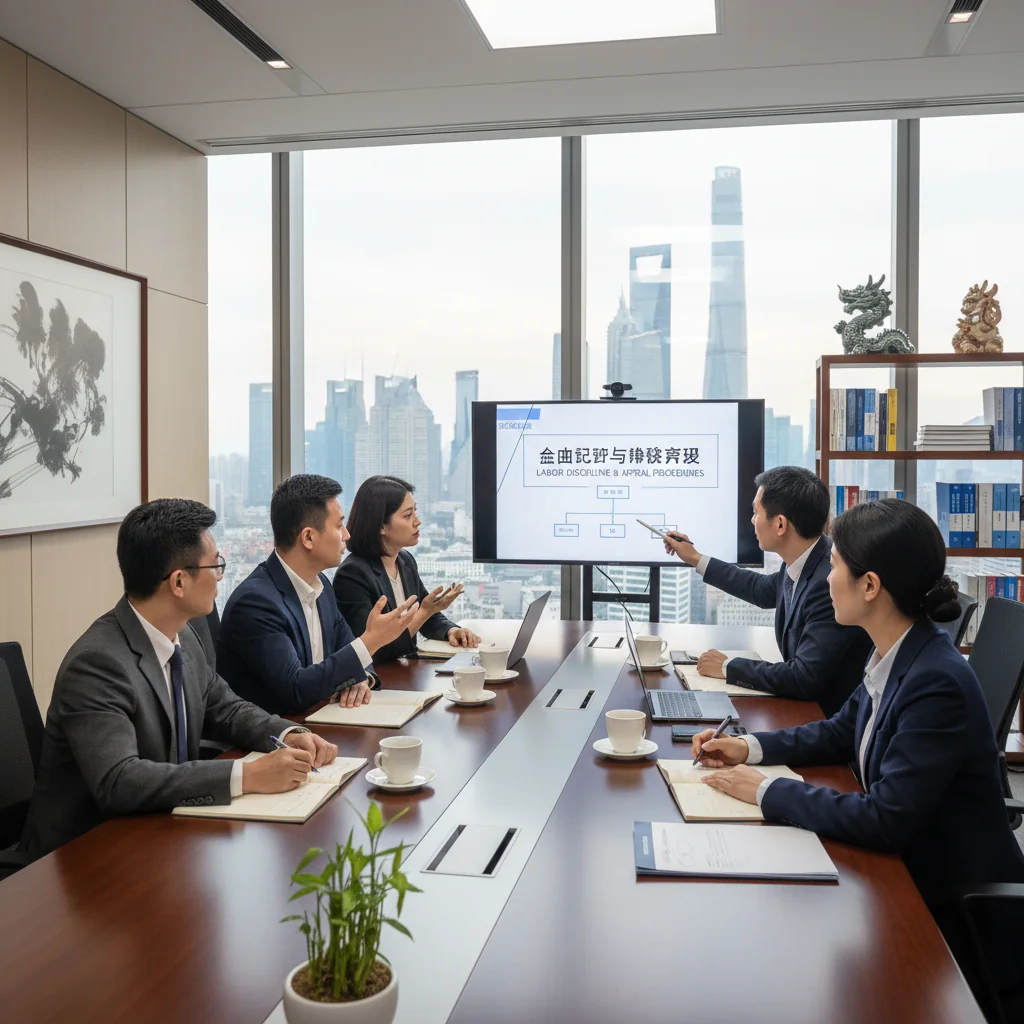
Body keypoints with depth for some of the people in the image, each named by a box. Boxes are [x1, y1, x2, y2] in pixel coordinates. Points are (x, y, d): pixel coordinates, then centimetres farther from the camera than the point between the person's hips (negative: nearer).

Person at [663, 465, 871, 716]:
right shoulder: (802, 563, -3)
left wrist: (729, 667, -17)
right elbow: (764, 591, 20)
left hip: (834, 717, -7)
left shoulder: (832, 581, -29)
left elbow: (805, 678, -30)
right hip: (810, 705, 7)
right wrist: (696, 560, 25)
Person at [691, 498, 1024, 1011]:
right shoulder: (895, 657, -2)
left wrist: (767, 790, -21)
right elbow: (841, 733, 14)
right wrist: (749, 748, 1)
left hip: (955, 914, -7)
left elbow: (885, 820, -30)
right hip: (908, 871, 7)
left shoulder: (937, 683, -28)